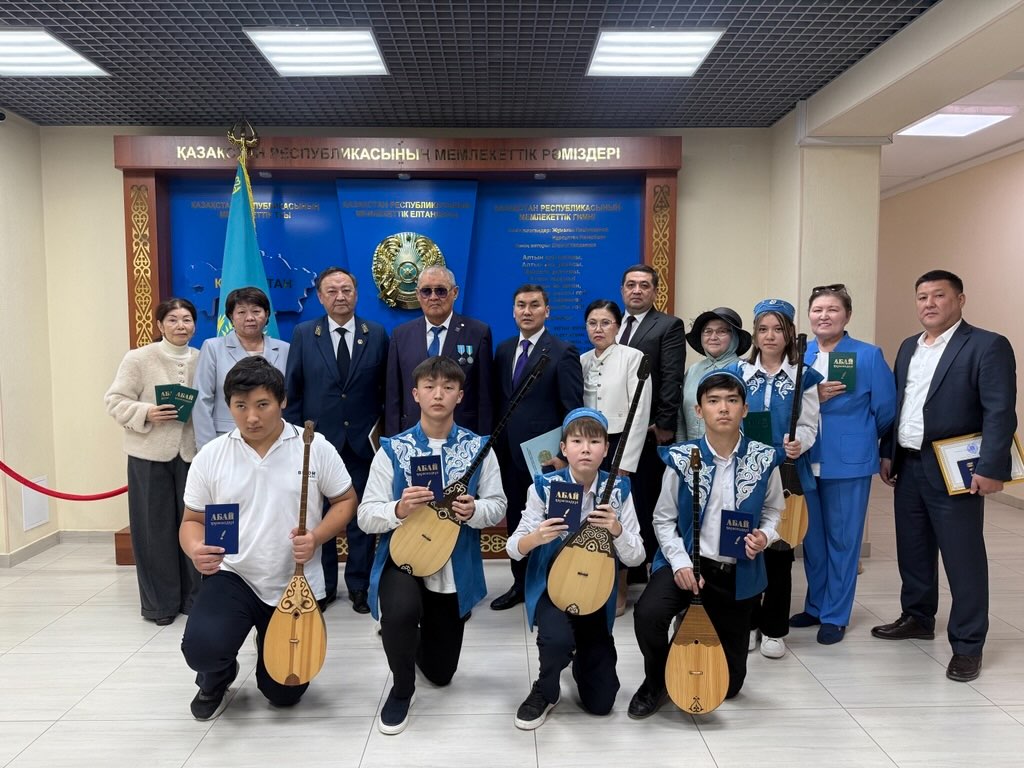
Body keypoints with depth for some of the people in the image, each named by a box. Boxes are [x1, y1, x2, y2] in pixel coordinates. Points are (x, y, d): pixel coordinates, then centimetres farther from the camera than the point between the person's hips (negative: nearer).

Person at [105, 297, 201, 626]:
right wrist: (146, 413, -20)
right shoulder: (138, 358, -4)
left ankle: (194, 596, 23)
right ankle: (159, 602, 18)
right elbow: (115, 401, -5)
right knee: (155, 528, 5)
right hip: (149, 454, -3)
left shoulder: (202, 360, 6)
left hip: (192, 452, 3)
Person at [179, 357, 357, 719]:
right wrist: (195, 549, -19)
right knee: (201, 647, -28)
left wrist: (316, 537, -18)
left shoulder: (315, 447, -8)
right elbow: (193, 519, 4)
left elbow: (345, 501, 0)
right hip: (232, 577, 1)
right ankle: (216, 679, 13)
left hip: (296, 586, 0)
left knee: (284, 693, 5)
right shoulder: (210, 456, -4)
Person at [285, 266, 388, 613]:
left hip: (363, 441, 0)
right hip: (318, 440, 0)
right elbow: (292, 390, 2)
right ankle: (323, 585, 25)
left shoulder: (377, 334, 1)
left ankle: (359, 586, 22)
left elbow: (387, 387, 4)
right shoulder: (303, 334, 1)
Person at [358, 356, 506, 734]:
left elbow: (498, 506, -2)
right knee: (400, 611, -36)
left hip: (456, 568, 2)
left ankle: (419, 644, 52)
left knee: (441, 672, 14)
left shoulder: (478, 448, -3)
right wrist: (398, 510, -29)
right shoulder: (392, 449, -6)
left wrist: (474, 511, -25)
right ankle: (401, 690, -4)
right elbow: (366, 516, -8)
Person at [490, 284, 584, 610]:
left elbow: (573, 409, -11)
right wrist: (496, 441, 8)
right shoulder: (504, 349, 11)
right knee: (515, 520, 14)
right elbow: (498, 400, 14)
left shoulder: (563, 352, -8)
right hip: (509, 452, 6)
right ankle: (520, 584, 29)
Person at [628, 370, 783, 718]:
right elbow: (664, 519, -2)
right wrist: (680, 562, -16)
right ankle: (656, 681, 2)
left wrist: (765, 536, -12)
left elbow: (773, 511, 10)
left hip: (738, 572, 2)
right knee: (647, 613, -31)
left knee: (728, 682, 7)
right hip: (687, 562, -1)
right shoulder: (681, 458, -9)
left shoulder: (764, 459, -6)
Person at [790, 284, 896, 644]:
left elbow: (885, 410, -1)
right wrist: (812, 397, -15)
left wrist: (859, 439, 9)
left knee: (842, 540, 6)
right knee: (811, 537, 14)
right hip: (805, 461, 4)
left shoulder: (869, 356, -5)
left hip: (848, 462, -3)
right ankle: (815, 606, 30)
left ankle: (835, 615, 20)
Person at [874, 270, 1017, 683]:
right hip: (907, 467, 7)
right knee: (912, 550, 16)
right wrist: (887, 453, 12)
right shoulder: (909, 347, 13)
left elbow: (1000, 413, -15)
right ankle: (917, 617, 34)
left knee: (963, 558, 2)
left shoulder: (988, 346, -9)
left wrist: (990, 469, -20)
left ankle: (967, 645, 15)